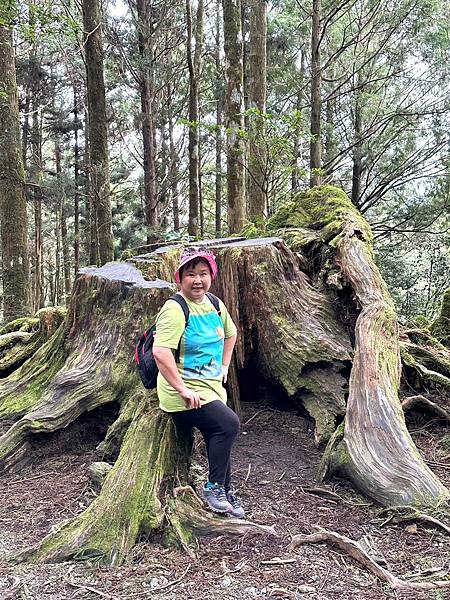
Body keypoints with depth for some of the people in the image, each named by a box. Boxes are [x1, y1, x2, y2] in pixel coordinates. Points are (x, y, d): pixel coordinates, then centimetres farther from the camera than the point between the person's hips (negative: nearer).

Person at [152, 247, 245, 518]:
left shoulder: (215, 305, 6)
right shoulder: (175, 309, -19)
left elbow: (230, 334, 26)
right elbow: (160, 352, -29)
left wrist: (224, 366, 17)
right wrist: (183, 389, -27)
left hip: (212, 388, 8)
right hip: (184, 393, -8)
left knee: (221, 439, 14)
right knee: (229, 423, -22)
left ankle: (226, 493, 34)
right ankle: (214, 487, -5)